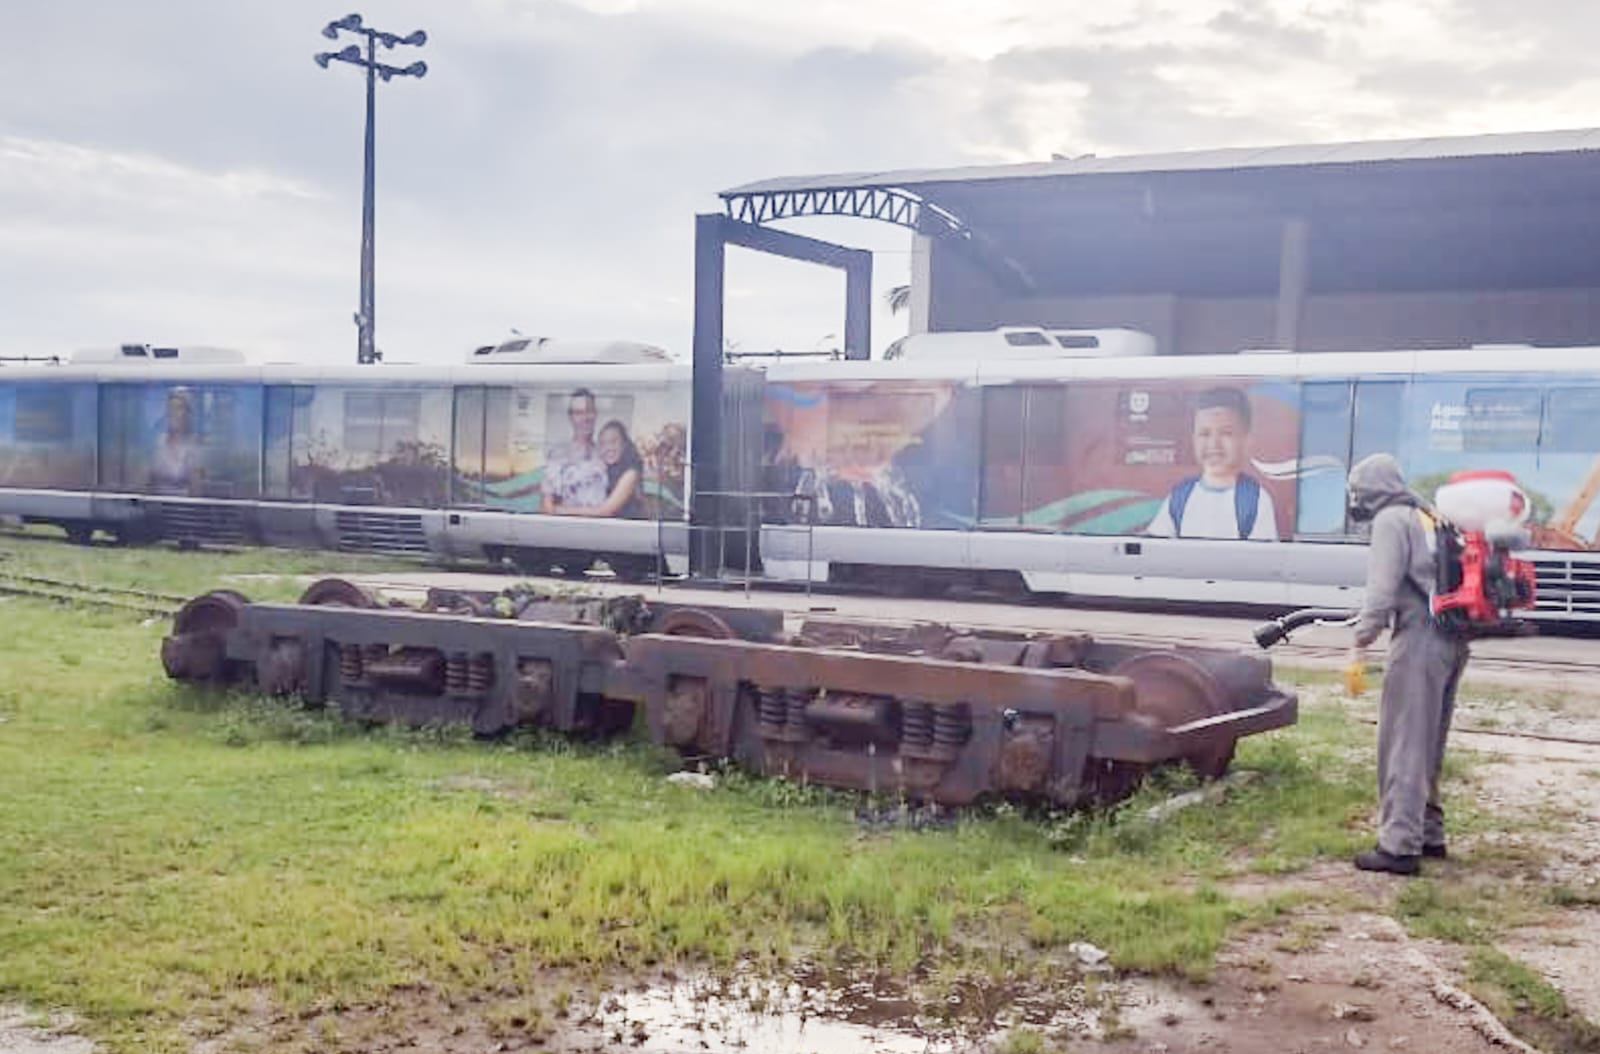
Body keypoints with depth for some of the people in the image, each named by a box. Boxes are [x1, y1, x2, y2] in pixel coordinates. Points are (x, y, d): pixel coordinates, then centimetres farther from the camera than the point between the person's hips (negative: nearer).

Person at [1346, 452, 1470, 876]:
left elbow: (1382, 589, -15)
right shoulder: (1427, 517, 21)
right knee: (1427, 746, 18)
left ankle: (1400, 845, -9)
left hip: (1419, 639, -9)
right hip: (1452, 641, 9)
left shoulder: (1391, 520, -5)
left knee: (1403, 745, -7)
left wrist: (1360, 645, -16)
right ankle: (1428, 834, 25)